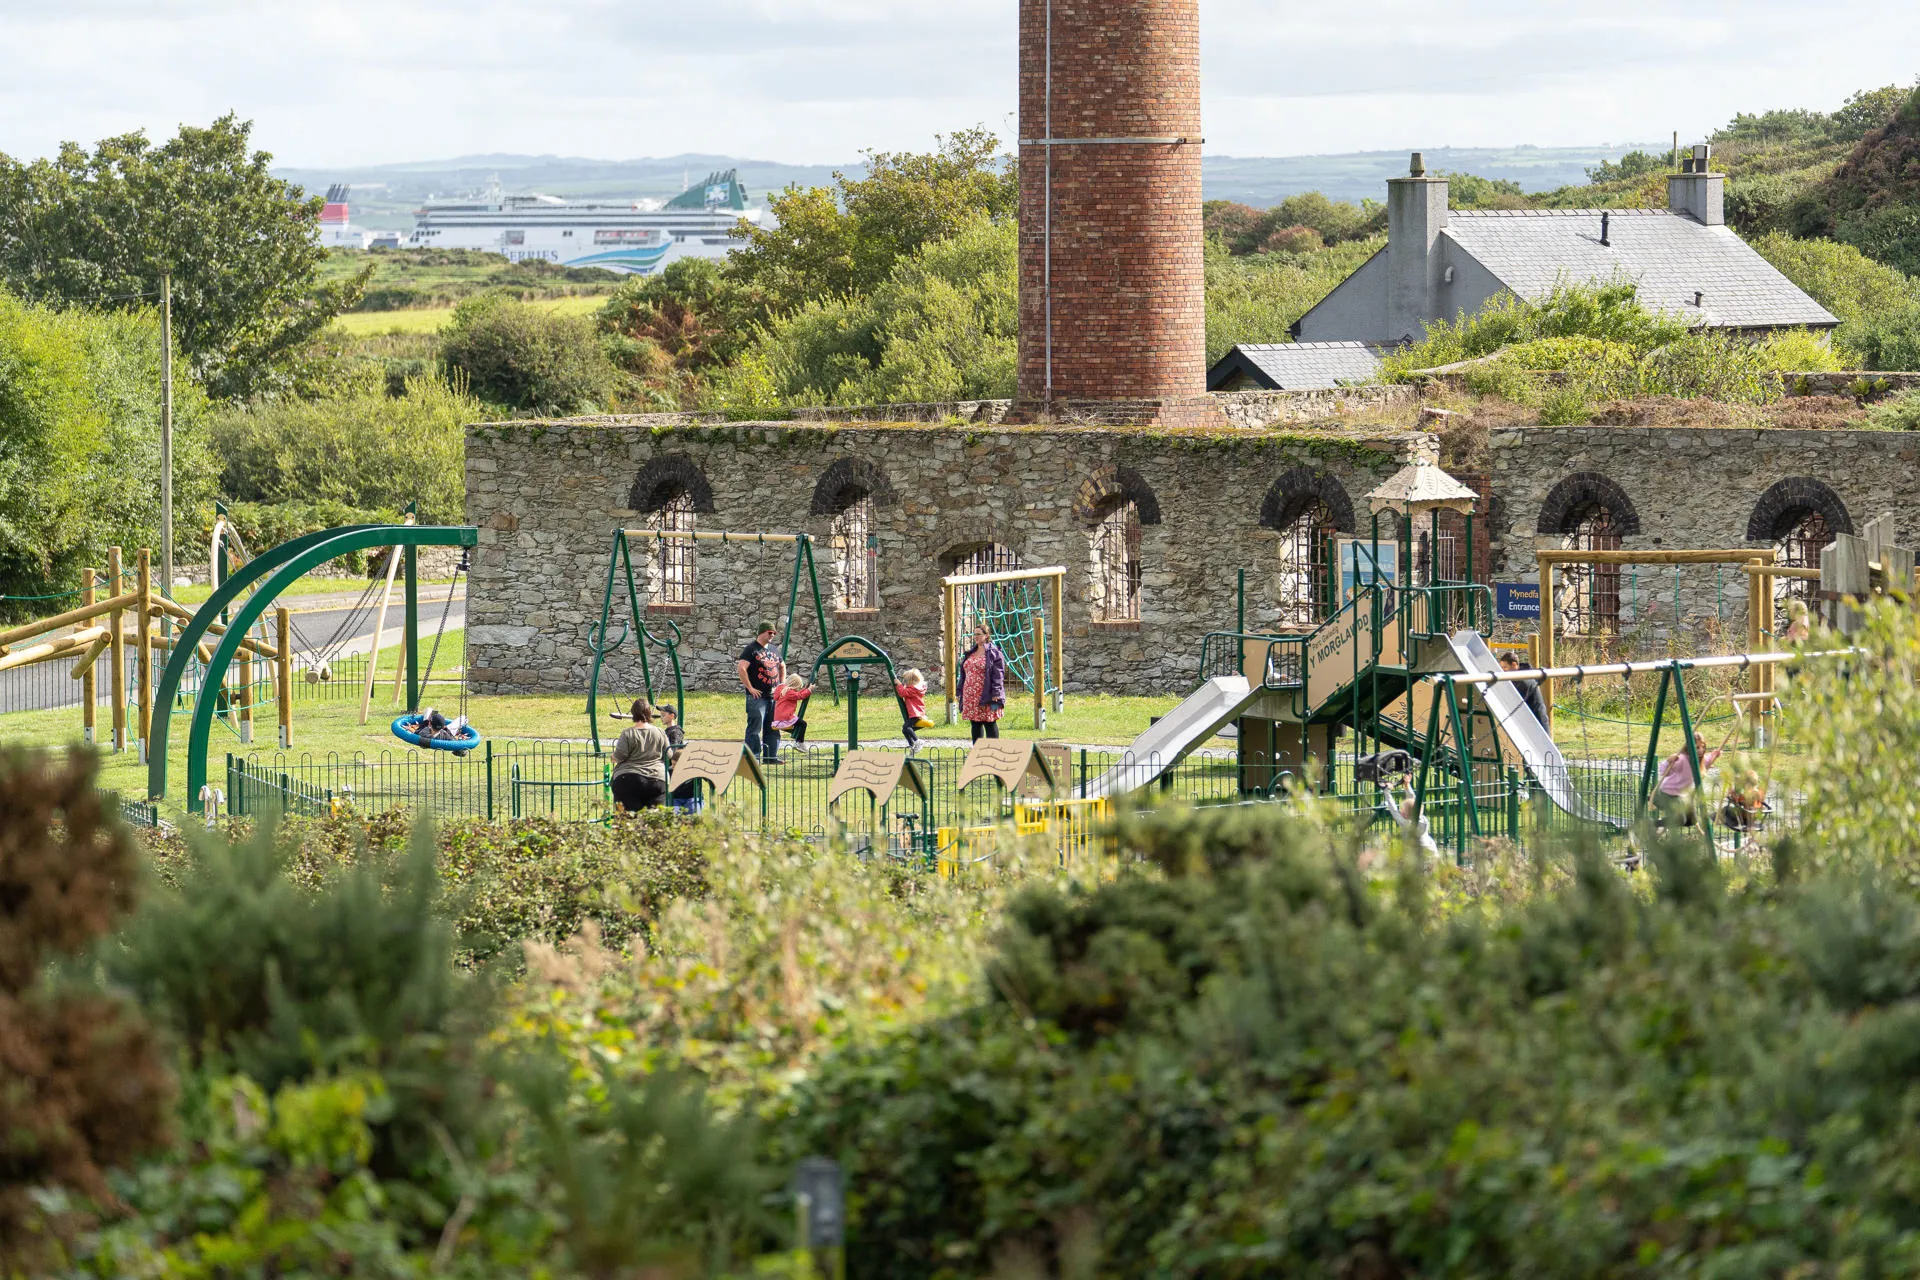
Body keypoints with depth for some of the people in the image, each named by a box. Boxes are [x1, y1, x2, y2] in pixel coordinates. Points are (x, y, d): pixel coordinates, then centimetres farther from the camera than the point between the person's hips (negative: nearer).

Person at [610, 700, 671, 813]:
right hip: (658, 780, 3)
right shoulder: (660, 733, 4)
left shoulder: (627, 733, -5)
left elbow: (619, 756, -9)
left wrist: (614, 758, 14)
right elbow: (668, 756, 10)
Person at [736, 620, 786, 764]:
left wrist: (782, 684, 20)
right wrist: (750, 688, -16)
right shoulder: (751, 649, -6)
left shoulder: (773, 650, 17)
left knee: (773, 727, 9)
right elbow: (741, 668, -16)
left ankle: (771, 756, 15)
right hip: (757, 695, -7)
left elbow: (782, 667, 33)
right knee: (755, 725, -9)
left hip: (773, 695, 7)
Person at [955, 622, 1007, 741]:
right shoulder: (970, 653, 17)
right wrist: (960, 692, 16)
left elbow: (998, 675, -12)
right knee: (975, 725, 11)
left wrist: (995, 695, -18)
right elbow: (964, 674, 20)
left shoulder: (994, 653, -6)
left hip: (986, 697, -7)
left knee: (990, 724, -3)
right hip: (970, 697, 7)